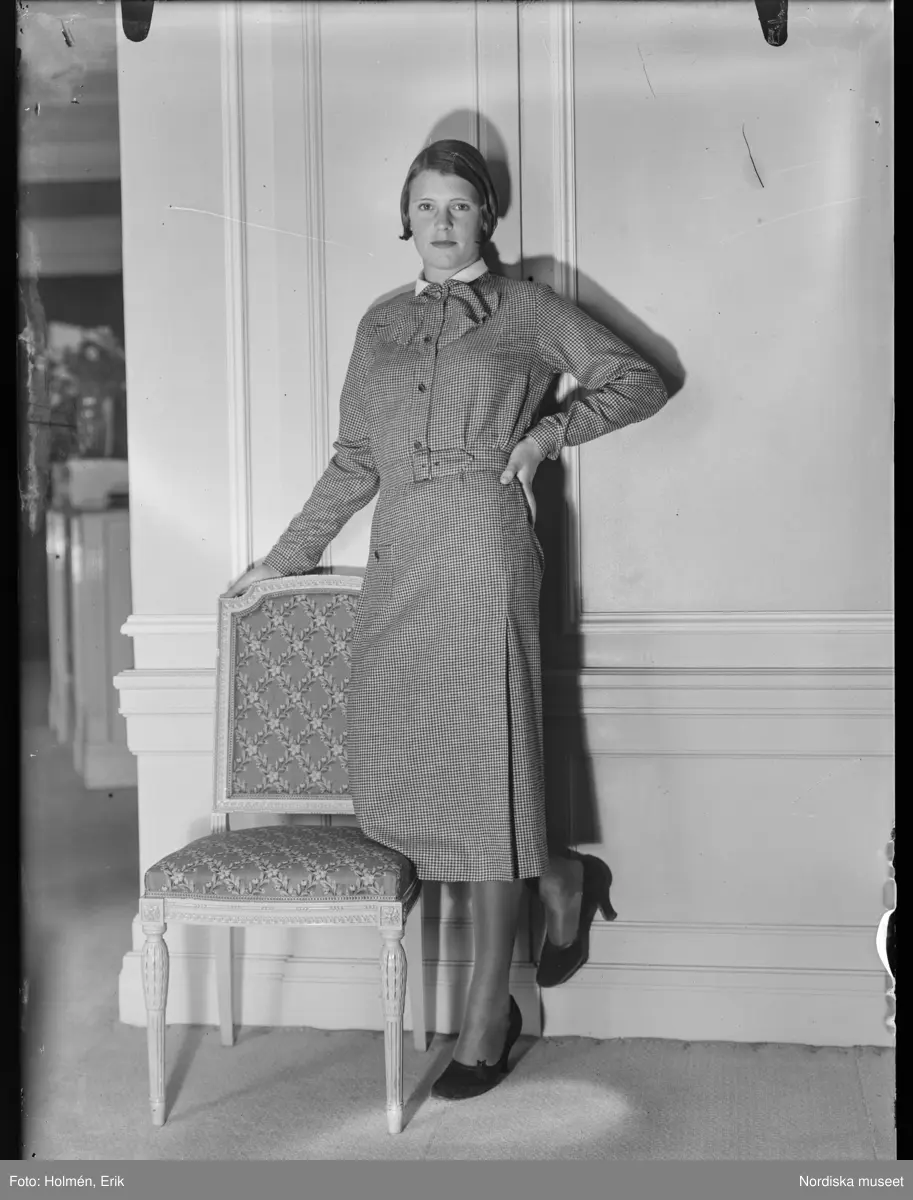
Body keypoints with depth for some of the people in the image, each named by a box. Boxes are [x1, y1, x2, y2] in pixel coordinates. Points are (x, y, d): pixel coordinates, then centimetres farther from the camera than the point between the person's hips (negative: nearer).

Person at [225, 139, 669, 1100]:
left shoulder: (525, 309, 9)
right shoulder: (381, 326, 20)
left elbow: (640, 382, 11)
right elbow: (353, 463, 22)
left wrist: (550, 429, -3)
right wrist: (283, 559, 20)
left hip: (483, 550, -5)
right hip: (398, 561, 5)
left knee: (482, 766, -6)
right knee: (398, 770, 0)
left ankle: (486, 1020, 6)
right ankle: (563, 879, 25)